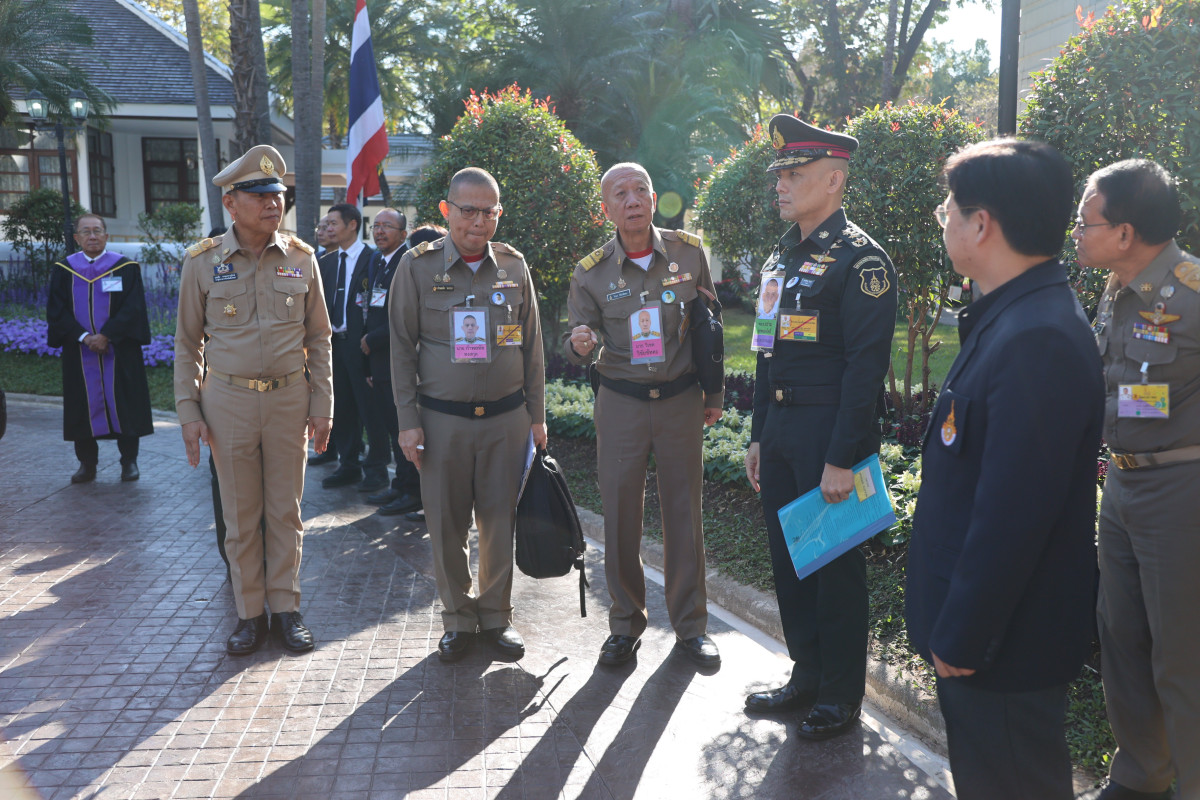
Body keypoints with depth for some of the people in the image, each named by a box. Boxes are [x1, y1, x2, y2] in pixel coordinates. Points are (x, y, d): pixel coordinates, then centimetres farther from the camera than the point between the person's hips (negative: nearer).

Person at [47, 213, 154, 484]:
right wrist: (84, 337, -13)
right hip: (80, 353, 2)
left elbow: (132, 308, -7)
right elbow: (56, 310, 0)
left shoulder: (126, 268, -1)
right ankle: (87, 464, 15)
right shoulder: (64, 270, 5)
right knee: (84, 406, 5)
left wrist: (106, 336, -17)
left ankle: (129, 461, 13)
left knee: (124, 404, 2)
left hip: (119, 351, -2)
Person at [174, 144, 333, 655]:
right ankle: (250, 614, 22)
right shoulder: (202, 261, -3)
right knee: (240, 515, 8)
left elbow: (319, 338, 6)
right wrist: (189, 412, -2)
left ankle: (286, 609, 22)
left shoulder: (300, 258, 1)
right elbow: (188, 343, 3)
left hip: (290, 399, 1)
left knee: (285, 511, 9)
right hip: (228, 401, -1)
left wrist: (322, 405, 1)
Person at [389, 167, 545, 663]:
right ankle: (459, 619, 23)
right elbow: (402, 347, 0)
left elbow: (531, 344, 10)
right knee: (446, 525, 6)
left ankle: (496, 616, 24)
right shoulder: (418, 266, -2)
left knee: (500, 521, 7)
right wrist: (408, 421, -4)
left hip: (506, 417, 2)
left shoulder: (513, 266, 5)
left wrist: (537, 415, 8)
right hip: (442, 418, -1)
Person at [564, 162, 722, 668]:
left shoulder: (689, 252, 0)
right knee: (620, 516, 3)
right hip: (620, 402, 0)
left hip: (681, 399, 1)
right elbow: (577, 348, 0)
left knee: (684, 513, 7)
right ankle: (626, 625, 22)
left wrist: (713, 394, 11)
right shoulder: (590, 273, -3)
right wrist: (579, 345, -25)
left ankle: (690, 626, 23)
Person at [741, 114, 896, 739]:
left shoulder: (860, 259, -12)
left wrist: (842, 459, -20)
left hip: (829, 434, -8)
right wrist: (758, 436, 16)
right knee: (789, 559, 15)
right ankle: (807, 676, 32)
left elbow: (866, 365, -18)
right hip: (780, 433, 8)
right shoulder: (782, 256, 14)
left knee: (835, 565, 4)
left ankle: (843, 697, 20)